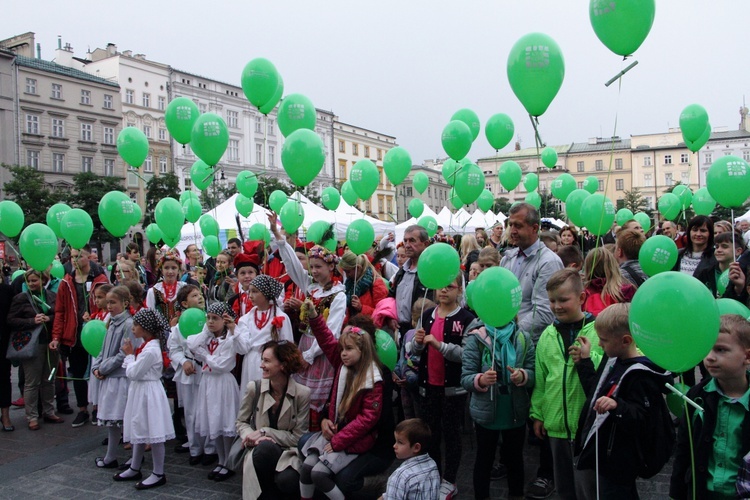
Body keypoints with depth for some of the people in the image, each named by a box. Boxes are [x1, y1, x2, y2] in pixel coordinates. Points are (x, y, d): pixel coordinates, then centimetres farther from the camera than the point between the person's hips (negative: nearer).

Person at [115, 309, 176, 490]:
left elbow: (133, 373, -20)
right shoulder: (146, 345, 8)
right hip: (140, 391, 10)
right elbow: (133, 371, 13)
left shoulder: (151, 350, -23)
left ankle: (158, 474, 9)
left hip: (148, 393, -10)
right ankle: (134, 469, 33)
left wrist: (129, 355, -7)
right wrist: (131, 355, 0)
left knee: (153, 434, -1)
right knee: (140, 431, 20)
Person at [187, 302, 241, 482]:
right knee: (213, 424, 13)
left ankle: (228, 464, 12)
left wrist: (204, 356, -6)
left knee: (225, 424, 0)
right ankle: (221, 462, 24)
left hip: (223, 383, -7)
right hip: (207, 382, 7)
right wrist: (206, 331, -6)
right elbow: (191, 345, -9)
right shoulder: (206, 338, 10)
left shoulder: (229, 339, -11)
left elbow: (221, 365, -17)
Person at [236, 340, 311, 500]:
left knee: (286, 481, -35)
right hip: (261, 452, 1)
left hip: (289, 453, -1)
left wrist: (265, 432, -15)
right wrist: (254, 436, -16)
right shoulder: (254, 388, -5)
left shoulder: (302, 393, -9)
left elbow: (298, 437, -6)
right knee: (265, 446, -37)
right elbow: (241, 422, 7)